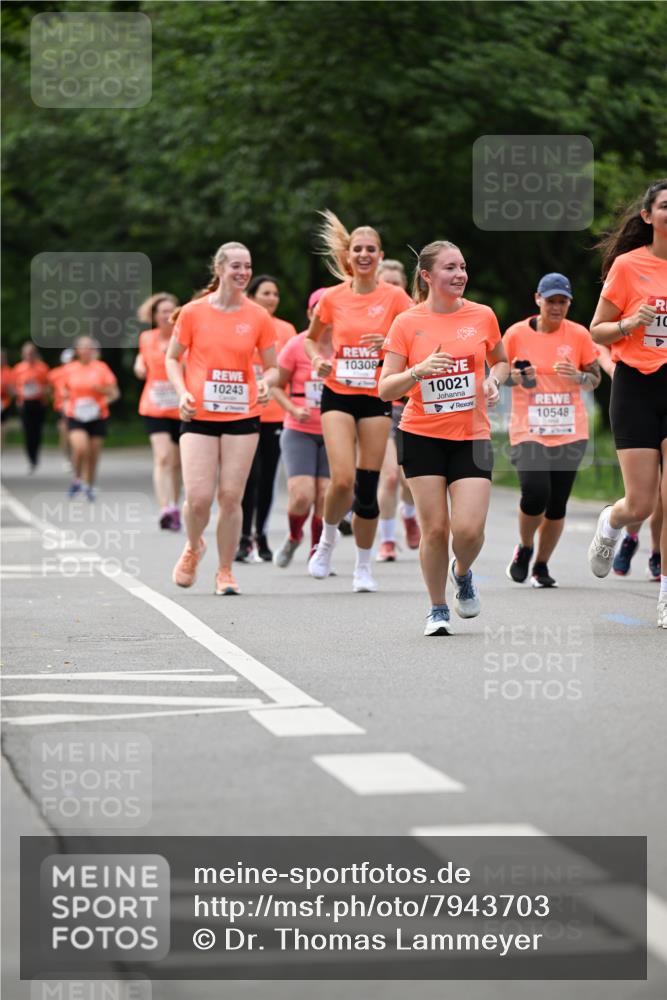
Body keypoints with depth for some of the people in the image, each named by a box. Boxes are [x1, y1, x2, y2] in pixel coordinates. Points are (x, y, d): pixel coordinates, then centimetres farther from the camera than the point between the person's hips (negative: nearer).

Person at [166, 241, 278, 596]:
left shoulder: (258, 317, 2)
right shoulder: (193, 312, -1)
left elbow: (272, 367, 11)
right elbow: (172, 358, 9)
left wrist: (266, 383, -12)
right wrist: (182, 392, -7)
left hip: (242, 417, 1)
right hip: (199, 417, -1)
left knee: (231, 498, -2)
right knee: (198, 498, -9)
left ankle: (225, 572, 13)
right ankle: (193, 547, 23)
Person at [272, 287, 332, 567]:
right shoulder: (297, 346, -4)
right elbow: (276, 385, 3)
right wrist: (294, 410, -12)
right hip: (300, 432, -2)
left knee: (326, 496, -4)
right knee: (302, 496, -15)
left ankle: (317, 552, 16)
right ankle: (293, 537, 17)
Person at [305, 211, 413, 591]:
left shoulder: (394, 297, -3)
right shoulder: (333, 297, 2)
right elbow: (311, 338, 18)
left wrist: (391, 342, -20)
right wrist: (317, 358, -3)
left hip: (377, 398, 0)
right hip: (338, 394, 0)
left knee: (367, 487, 0)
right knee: (343, 480, -16)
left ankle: (364, 566, 16)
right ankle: (328, 536, 14)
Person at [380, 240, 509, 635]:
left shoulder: (482, 316, 2)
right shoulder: (407, 323, -3)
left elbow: (501, 361, 21)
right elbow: (386, 389, -4)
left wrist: (493, 380, -1)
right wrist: (419, 371, -22)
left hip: (472, 437, 1)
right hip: (422, 437, -1)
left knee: (469, 528, -11)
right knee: (435, 528, -3)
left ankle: (462, 573, 24)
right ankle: (438, 609, 17)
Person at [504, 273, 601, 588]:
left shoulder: (579, 335, 3)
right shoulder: (516, 334, -1)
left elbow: (595, 379, 9)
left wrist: (578, 376, -12)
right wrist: (515, 377, -13)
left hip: (570, 432, 2)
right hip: (527, 430, -2)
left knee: (557, 505, 2)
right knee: (535, 493, -19)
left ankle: (541, 565, 21)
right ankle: (524, 548, 10)